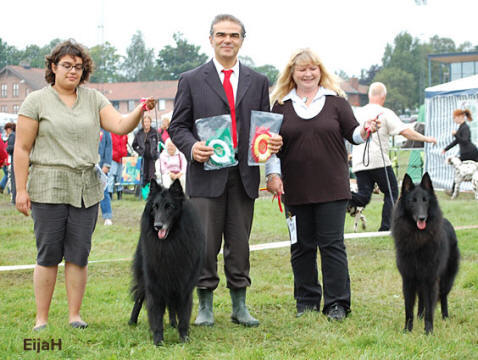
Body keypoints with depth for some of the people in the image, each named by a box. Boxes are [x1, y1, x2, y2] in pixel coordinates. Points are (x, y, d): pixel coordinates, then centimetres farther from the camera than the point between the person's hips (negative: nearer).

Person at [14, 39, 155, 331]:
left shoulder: (94, 99, 10)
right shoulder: (37, 101, 1)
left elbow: (120, 126, -2)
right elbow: (22, 149, -1)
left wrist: (141, 110, -22)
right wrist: (21, 189, -7)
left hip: (86, 189, 3)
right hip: (48, 188, -3)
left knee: (79, 255, 5)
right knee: (48, 255, 0)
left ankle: (75, 316, 14)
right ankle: (41, 320, 9)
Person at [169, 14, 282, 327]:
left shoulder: (258, 82, 13)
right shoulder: (191, 80, 6)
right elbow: (178, 125, 4)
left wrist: (273, 143, -6)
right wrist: (191, 147, -15)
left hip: (244, 173, 2)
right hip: (207, 172, -2)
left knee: (240, 243, 7)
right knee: (206, 243, 0)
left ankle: (239, 306, 16)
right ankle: (205, 305, 11)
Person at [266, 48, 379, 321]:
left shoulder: (335, 101, 6)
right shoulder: (281, 105, 8)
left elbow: (352, 133, 6)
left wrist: (364, 131, -15)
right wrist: (273, 173, -3)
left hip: (332, 186, -2)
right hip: (295, 189, 2)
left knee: (332, 245, -2)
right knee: (302, 247, 7)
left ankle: (337, 303, 3)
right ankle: (307, 301, 18)